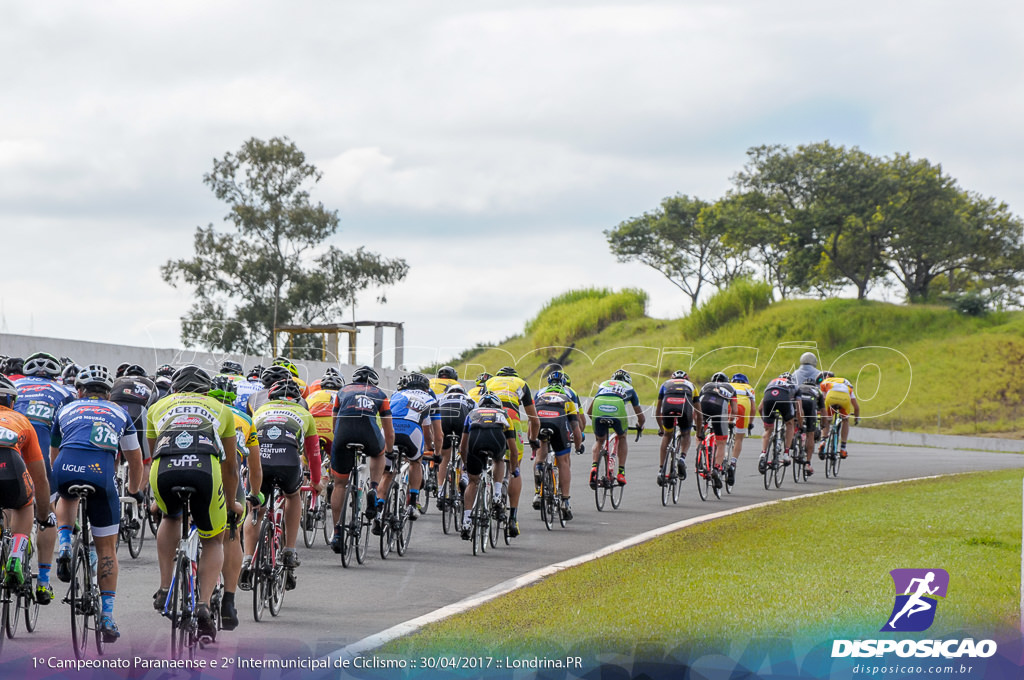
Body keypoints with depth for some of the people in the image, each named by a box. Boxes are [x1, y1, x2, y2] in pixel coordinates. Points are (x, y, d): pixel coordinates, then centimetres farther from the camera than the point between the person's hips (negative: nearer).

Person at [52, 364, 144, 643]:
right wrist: (135, 491, 57)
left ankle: (64, 546, 13)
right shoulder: (119, 413, 30)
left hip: (65, 470, 1)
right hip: (101, 472, -1)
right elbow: (135, 460, 39)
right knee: (107, 549, 12)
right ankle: (107, 617, 7)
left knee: (67, 499, 39)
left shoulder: (67, 410, 30)